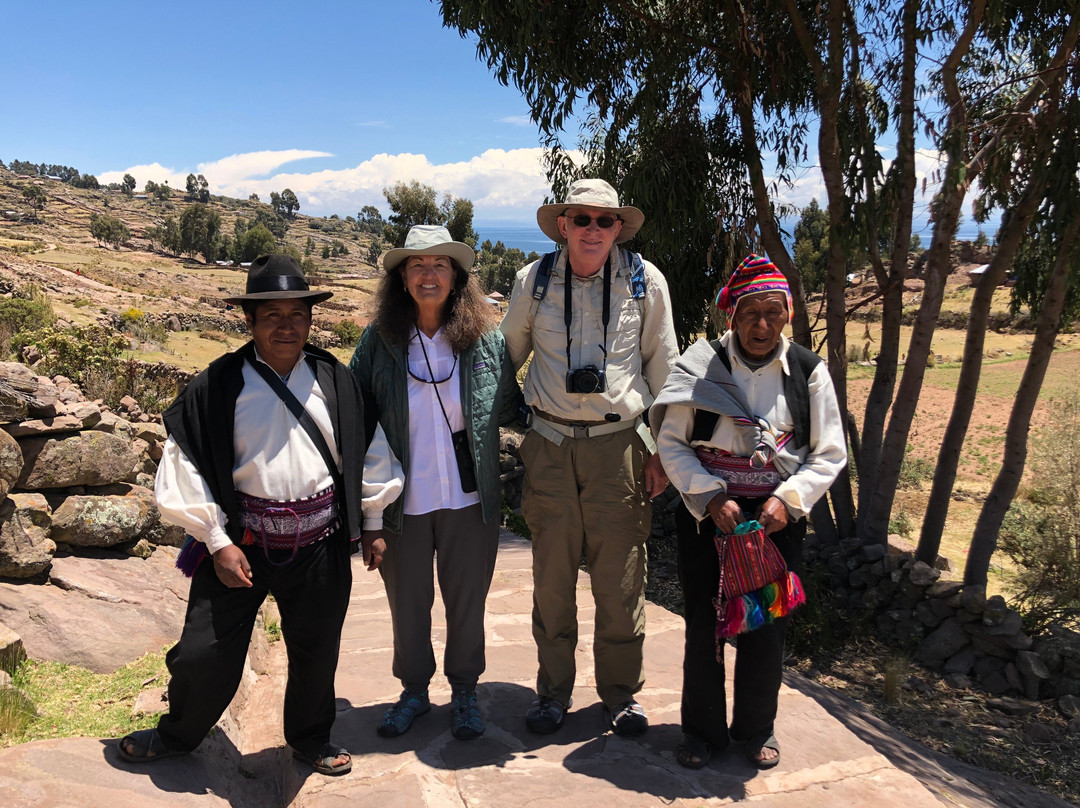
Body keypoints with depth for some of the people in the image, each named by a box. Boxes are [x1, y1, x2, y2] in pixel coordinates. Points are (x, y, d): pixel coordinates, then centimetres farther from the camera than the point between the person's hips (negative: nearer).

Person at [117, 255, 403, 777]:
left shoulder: (335, 380, 1)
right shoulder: (218, 385, -6)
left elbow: (368, 451, 8)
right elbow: (186, 463, -5)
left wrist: (372, 524, 9)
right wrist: (218, 541, -8)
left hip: (320, 543, 2)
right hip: (242, 539, -1)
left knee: (316, 652, 15)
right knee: (204, 652, 7)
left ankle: (310, 737, 43)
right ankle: (178, 735, 39)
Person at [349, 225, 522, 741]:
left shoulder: (485, 339, -3)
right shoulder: (379, 340, -3)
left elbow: (507, 406, 9)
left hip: (469, 497, 0)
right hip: (402, 499, 1)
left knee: (467, 599, 13)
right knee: (407, 601, 14)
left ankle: (464, 691, 35)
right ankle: (413, 690, 37)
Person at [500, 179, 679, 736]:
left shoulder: (645, 282, 1)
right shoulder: (533, 281, 3)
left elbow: (662, 370, 7)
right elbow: (504, 356, 16)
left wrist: (660, 449, 5)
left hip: (619, 443, -1)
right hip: (550, 444, 1)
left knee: (620, 579, 4)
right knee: (552, 576, 8)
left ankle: (621, 694, 24)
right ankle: (553, 691, 26)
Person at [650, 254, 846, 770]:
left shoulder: (807, 371, -2)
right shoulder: (700, 365, -6)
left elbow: (829, 454, 2)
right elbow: (672, 443, -3)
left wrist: (787, 499, -13)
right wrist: (711, 497, -15)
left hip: (777, 516, 1)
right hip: (706, 513, -1)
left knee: (766, 628, 8)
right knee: (703, 625, 7)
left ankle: (756, 729, 32)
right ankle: (702, 729, 28)